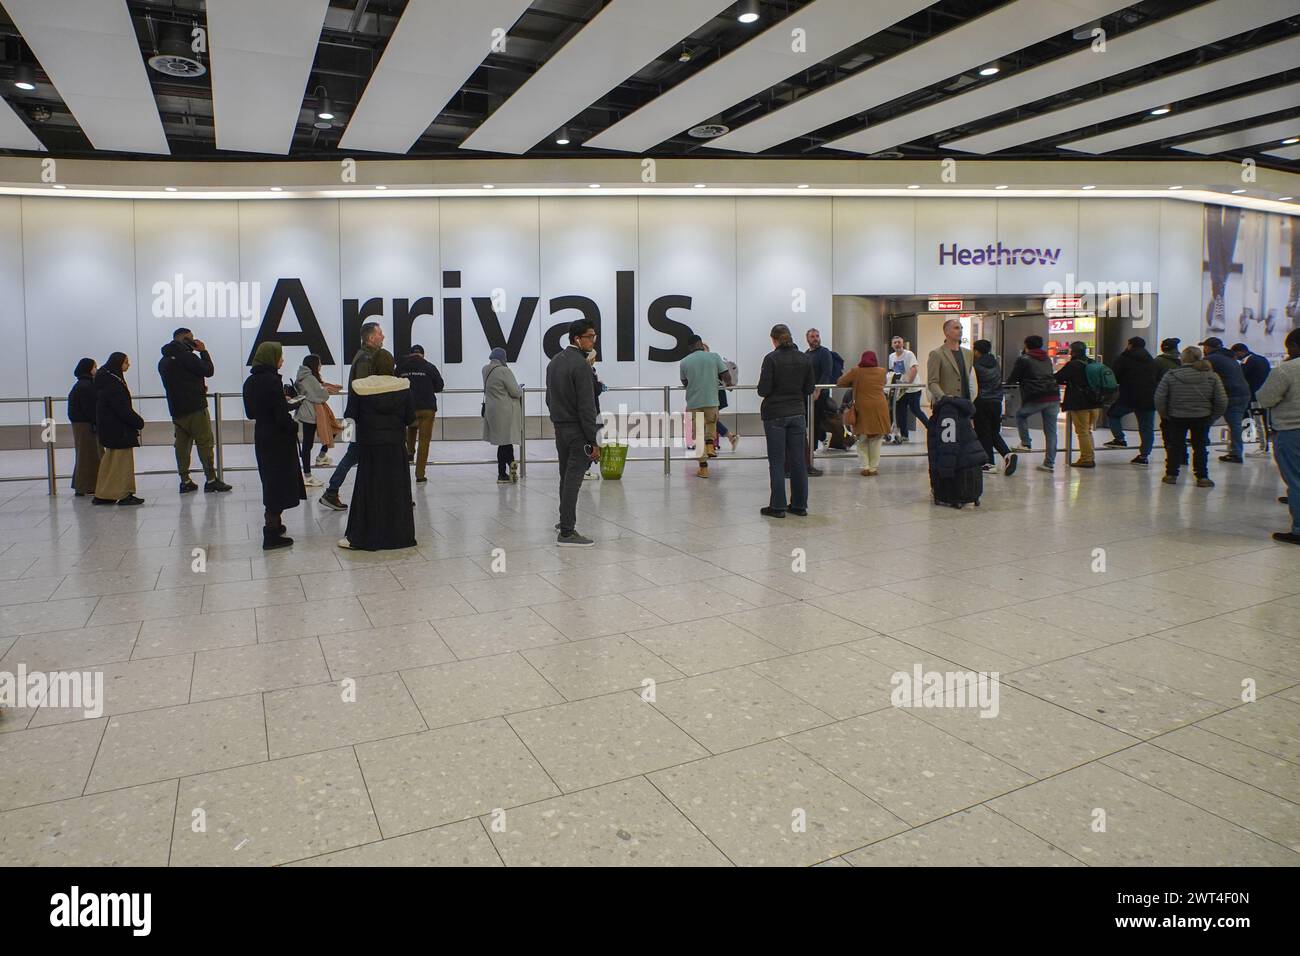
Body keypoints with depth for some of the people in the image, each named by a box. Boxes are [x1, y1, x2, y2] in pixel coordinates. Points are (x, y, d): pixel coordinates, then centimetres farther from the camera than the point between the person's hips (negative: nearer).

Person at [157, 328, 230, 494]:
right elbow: (208, 370, -12)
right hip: (194, 407, -8)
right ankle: (211, 479, -4)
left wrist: (199, 387, 15)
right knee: (205, 443, -4)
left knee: (182, 444, 8)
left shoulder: (163, 360, 16)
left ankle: (185, 481, 8)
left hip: (176, 410, 8)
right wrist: (203, 351, -1)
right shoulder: (185, 355, -12)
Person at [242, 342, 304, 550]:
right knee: (278, 483, -1)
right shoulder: (272, 380, -19)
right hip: (278, 439, -8)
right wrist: (294, 426, -4)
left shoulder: (250, 381, 6)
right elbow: (282, 416, -23)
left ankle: (273, 524, 33)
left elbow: (250, 413, 13)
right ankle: (271, 534, 2)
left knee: (270, 482, 21)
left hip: (261, 437, 8)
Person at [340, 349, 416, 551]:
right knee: (397, 491, 10)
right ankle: (399, 534, 15)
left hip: (369, 446, -1)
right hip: (396, 446, 1)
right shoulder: (403, 386, -4)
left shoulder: (359, 387, -8)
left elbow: (350, 417, -4)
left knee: (368, 491, 5)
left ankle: (359, 537, 8)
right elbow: (410, 419, -1)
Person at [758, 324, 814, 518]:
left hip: (775, 415, -4)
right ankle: (799, 505, 14)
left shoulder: (771, 358, -11)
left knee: (777, 462, 1)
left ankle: (777, 506, 4)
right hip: (798, 413, 4)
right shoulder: (805, 358, 4)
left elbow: (763, 390, -14)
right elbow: (810, 388, 6)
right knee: (798, 460, 9)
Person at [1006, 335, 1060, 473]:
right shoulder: (1047, 359, 19)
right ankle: (1049, 463, 8)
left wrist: (1009, 381, 28)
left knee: (1020, 415, 24)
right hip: (1054, 398, 5)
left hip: (1036, 398, -5)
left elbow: (1012, 379, 5)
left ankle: (1025, 444, 14)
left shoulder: (1023, 359, 2)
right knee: (1051, 431, 7)